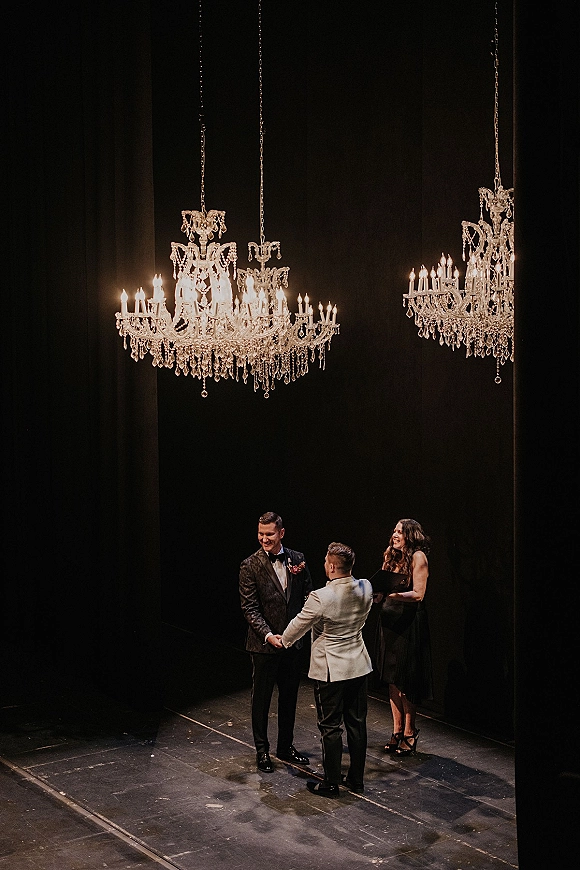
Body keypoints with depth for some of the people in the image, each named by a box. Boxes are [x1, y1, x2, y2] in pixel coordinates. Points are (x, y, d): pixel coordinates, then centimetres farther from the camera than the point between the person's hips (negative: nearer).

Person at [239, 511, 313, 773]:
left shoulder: (297, 559, 1)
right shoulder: (251, 565, -11)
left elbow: (308, 595, 10)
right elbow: (249, 608, -13)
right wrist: (268, 635, -23)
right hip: (264, 643, -4)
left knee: (289, 696, 16)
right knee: (261, 699, 8)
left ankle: (286, 746, 33)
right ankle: (262, 751, 23)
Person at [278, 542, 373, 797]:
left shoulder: (320, 598, -23)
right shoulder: (365, 589, -7)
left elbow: (298, 626, -7)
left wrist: (282, 641, 12)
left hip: (330, 670, -6)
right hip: (358, 666, 6)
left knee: (330, 727, 6)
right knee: (357, 723, 15)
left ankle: (331, 784, 16)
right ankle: (357, 779, 26)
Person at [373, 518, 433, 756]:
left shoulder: (418, 557, -9)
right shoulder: (391, 556, 12)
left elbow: (418, 594, -15)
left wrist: (390, 595, -24)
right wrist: (377, 595, -6)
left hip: (409, 622, -7)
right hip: (389, 620, 7)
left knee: (407, 681, -1)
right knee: (392, 679, 9)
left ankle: (409, 733, 9)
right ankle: (397, 731, 18)